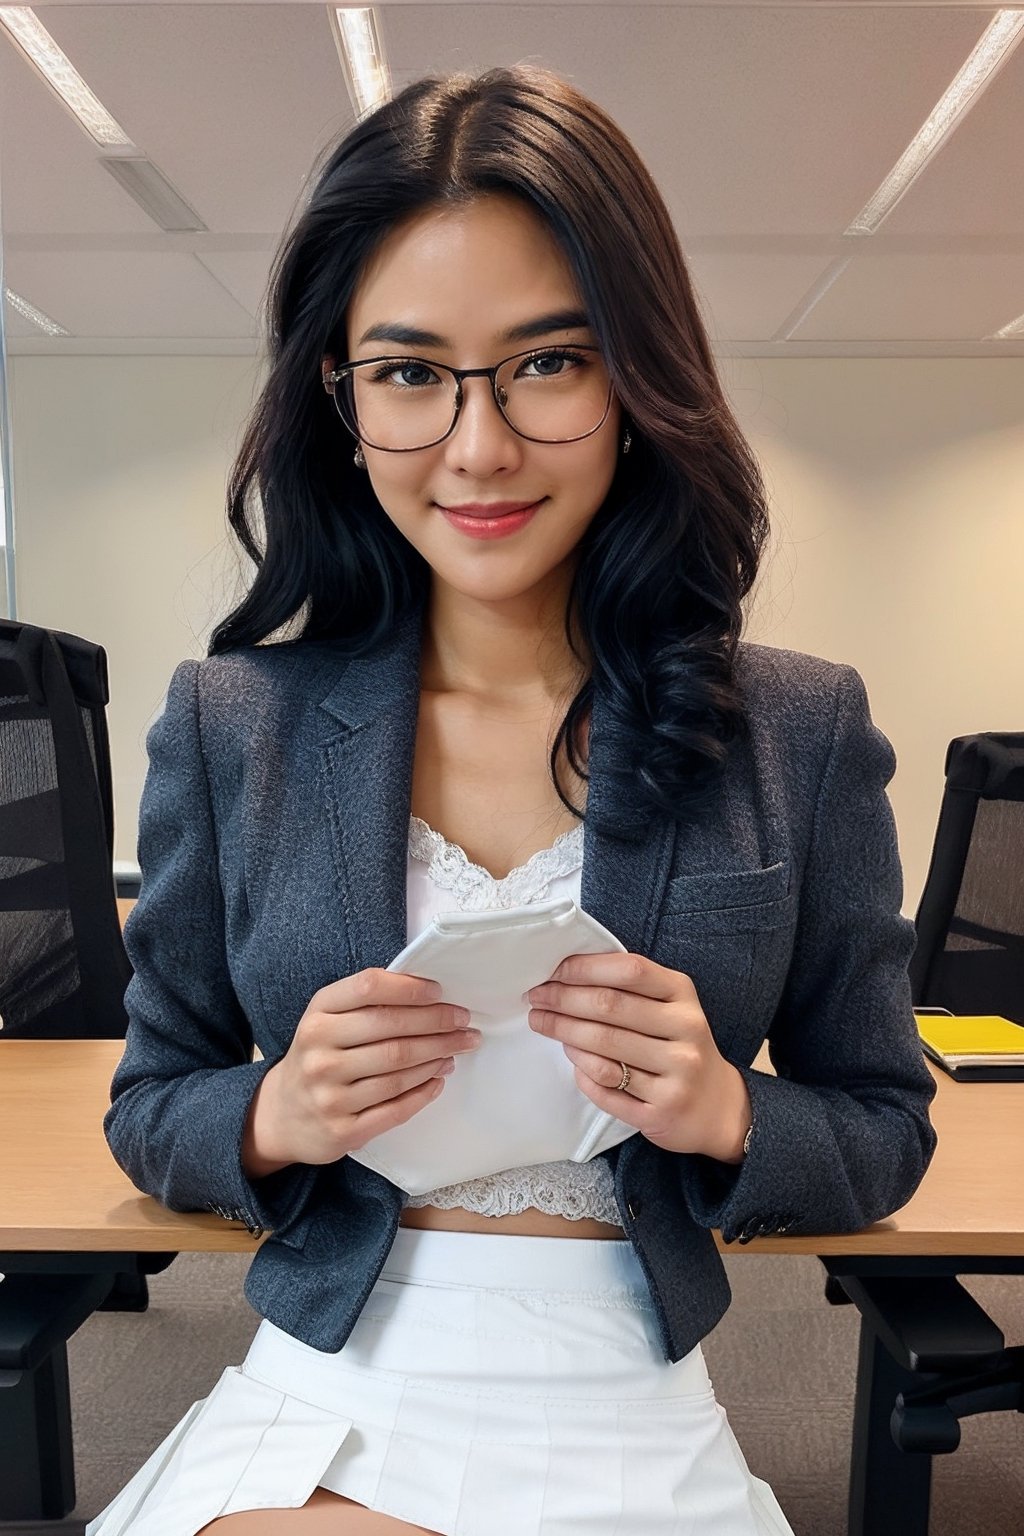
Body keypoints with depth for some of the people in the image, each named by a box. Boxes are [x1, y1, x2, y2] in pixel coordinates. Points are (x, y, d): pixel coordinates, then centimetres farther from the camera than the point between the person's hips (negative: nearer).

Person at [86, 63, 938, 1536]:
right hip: (315, 1414, 0)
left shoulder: (804, 734, -7)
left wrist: (724, 1110, -19)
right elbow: (147, 1110, 4)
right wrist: (275, 1118, -18)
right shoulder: (230, 723, -6)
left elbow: (885, 1135, 2)